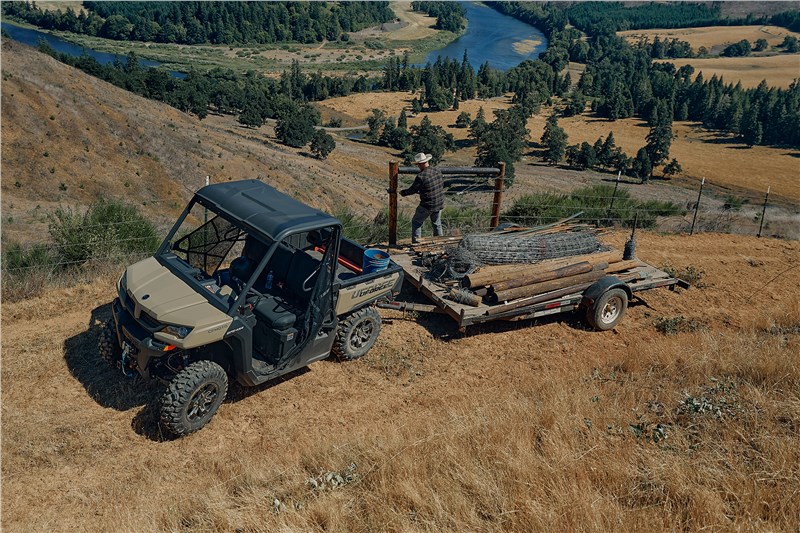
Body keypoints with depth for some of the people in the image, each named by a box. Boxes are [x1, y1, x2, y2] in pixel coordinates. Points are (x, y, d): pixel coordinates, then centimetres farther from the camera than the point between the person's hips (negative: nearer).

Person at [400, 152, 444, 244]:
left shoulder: (421, 176, -21)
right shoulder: (437, 171, -1)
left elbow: (412, 190, -9)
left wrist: (403, 192, 12)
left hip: (427, 206, -6)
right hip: (440, 204, 6)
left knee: (416, 222, 12)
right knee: (437, 224, 22)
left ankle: (416, 242, 13)